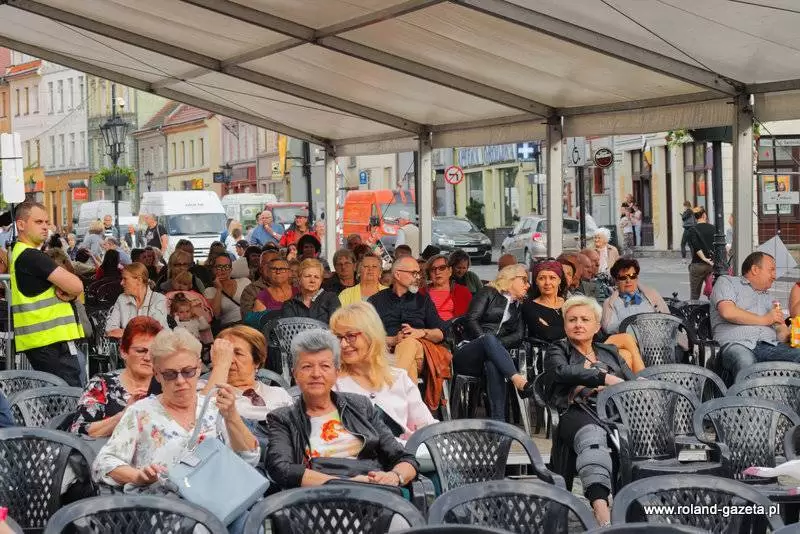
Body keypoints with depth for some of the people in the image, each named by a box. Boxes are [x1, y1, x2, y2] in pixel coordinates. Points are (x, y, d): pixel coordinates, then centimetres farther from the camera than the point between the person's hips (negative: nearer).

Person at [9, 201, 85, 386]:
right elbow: (77, 287, -17)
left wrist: (65, 292, -4)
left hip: (39, 340, 10)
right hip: (51, 342, -10)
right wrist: (68, 293, 3)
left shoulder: (19, 254, 18)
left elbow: (70, 285, 17)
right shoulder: (31, 256, -14)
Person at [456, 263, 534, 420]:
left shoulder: (517, 308, 27)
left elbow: (518, 336, 10)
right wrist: (488, 340, -14)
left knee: (493, 364, -37)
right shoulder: (488, 293, 13)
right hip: (467, 353, -3)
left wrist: (496, 344, -8)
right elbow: (471, 320, -1)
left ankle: (498, 423, -55)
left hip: (491, 355, 3)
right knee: (490, 338, -38)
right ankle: (518, 380, -59)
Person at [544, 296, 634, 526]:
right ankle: (601, 509, -58)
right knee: (592, 437, -40)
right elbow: (564, 372, -3)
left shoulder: (610, 352, 33)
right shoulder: (557, 351, 21)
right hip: (579, 412, -3)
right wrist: (606, 378, -16)